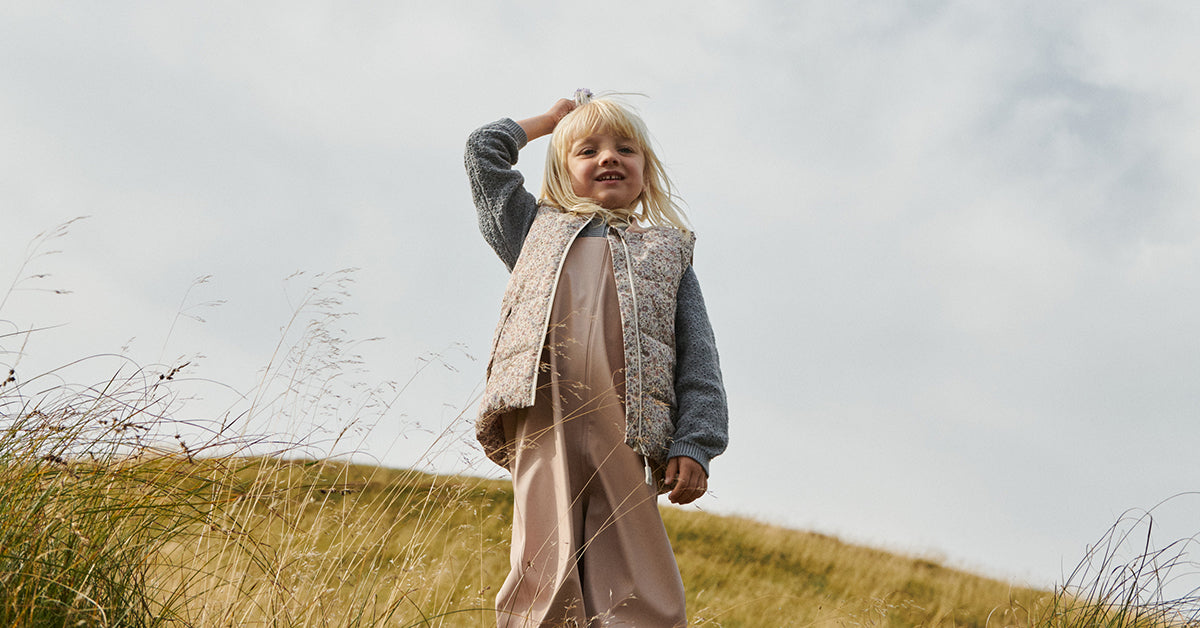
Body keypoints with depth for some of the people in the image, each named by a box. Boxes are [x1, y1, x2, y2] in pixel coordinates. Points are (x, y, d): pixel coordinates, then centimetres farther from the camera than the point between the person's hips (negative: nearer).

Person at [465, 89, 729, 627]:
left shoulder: (669, 250, 24)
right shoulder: (537, 231, 29)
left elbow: (698, 361, 15)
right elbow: (484, 150, 29)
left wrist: (694, 446, 1)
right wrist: (551, 119, 41)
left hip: (629, 433, 0)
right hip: (543, 419, 0)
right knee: (547, 573, -10)